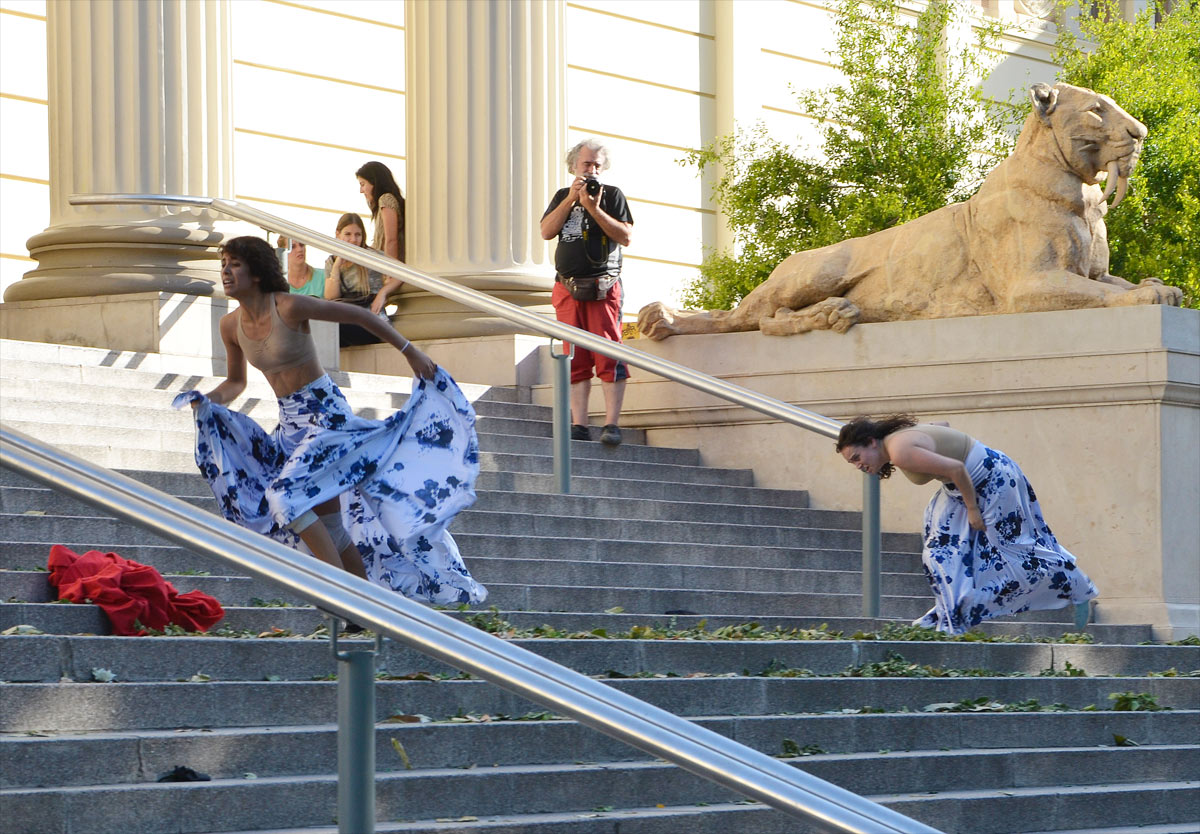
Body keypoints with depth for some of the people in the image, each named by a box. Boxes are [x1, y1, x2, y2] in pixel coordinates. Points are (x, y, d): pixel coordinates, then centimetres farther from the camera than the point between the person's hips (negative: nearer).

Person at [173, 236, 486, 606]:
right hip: (290, 423, 7)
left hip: (325, 413, -7)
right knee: (326, 519, 10)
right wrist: (208, 400, -5)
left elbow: (359, 315, -12)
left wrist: (410, 352, -10)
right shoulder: (231, 326, 1)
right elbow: (235, 383, 16)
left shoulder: (290, 308, -19)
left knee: (286, 496, -22)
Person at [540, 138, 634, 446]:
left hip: (603, 287, -3)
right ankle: (579, 426, -3)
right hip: (568, 288, 3)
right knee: (576, 360, -1)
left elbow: (625, 236, -2)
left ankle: (612, 425, -15)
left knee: (608, 356, -12)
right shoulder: (562, 197, 17)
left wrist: (595, 209, -11)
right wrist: (571, 199, -6)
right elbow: (546, 232, 3)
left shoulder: (612, 195, 8)